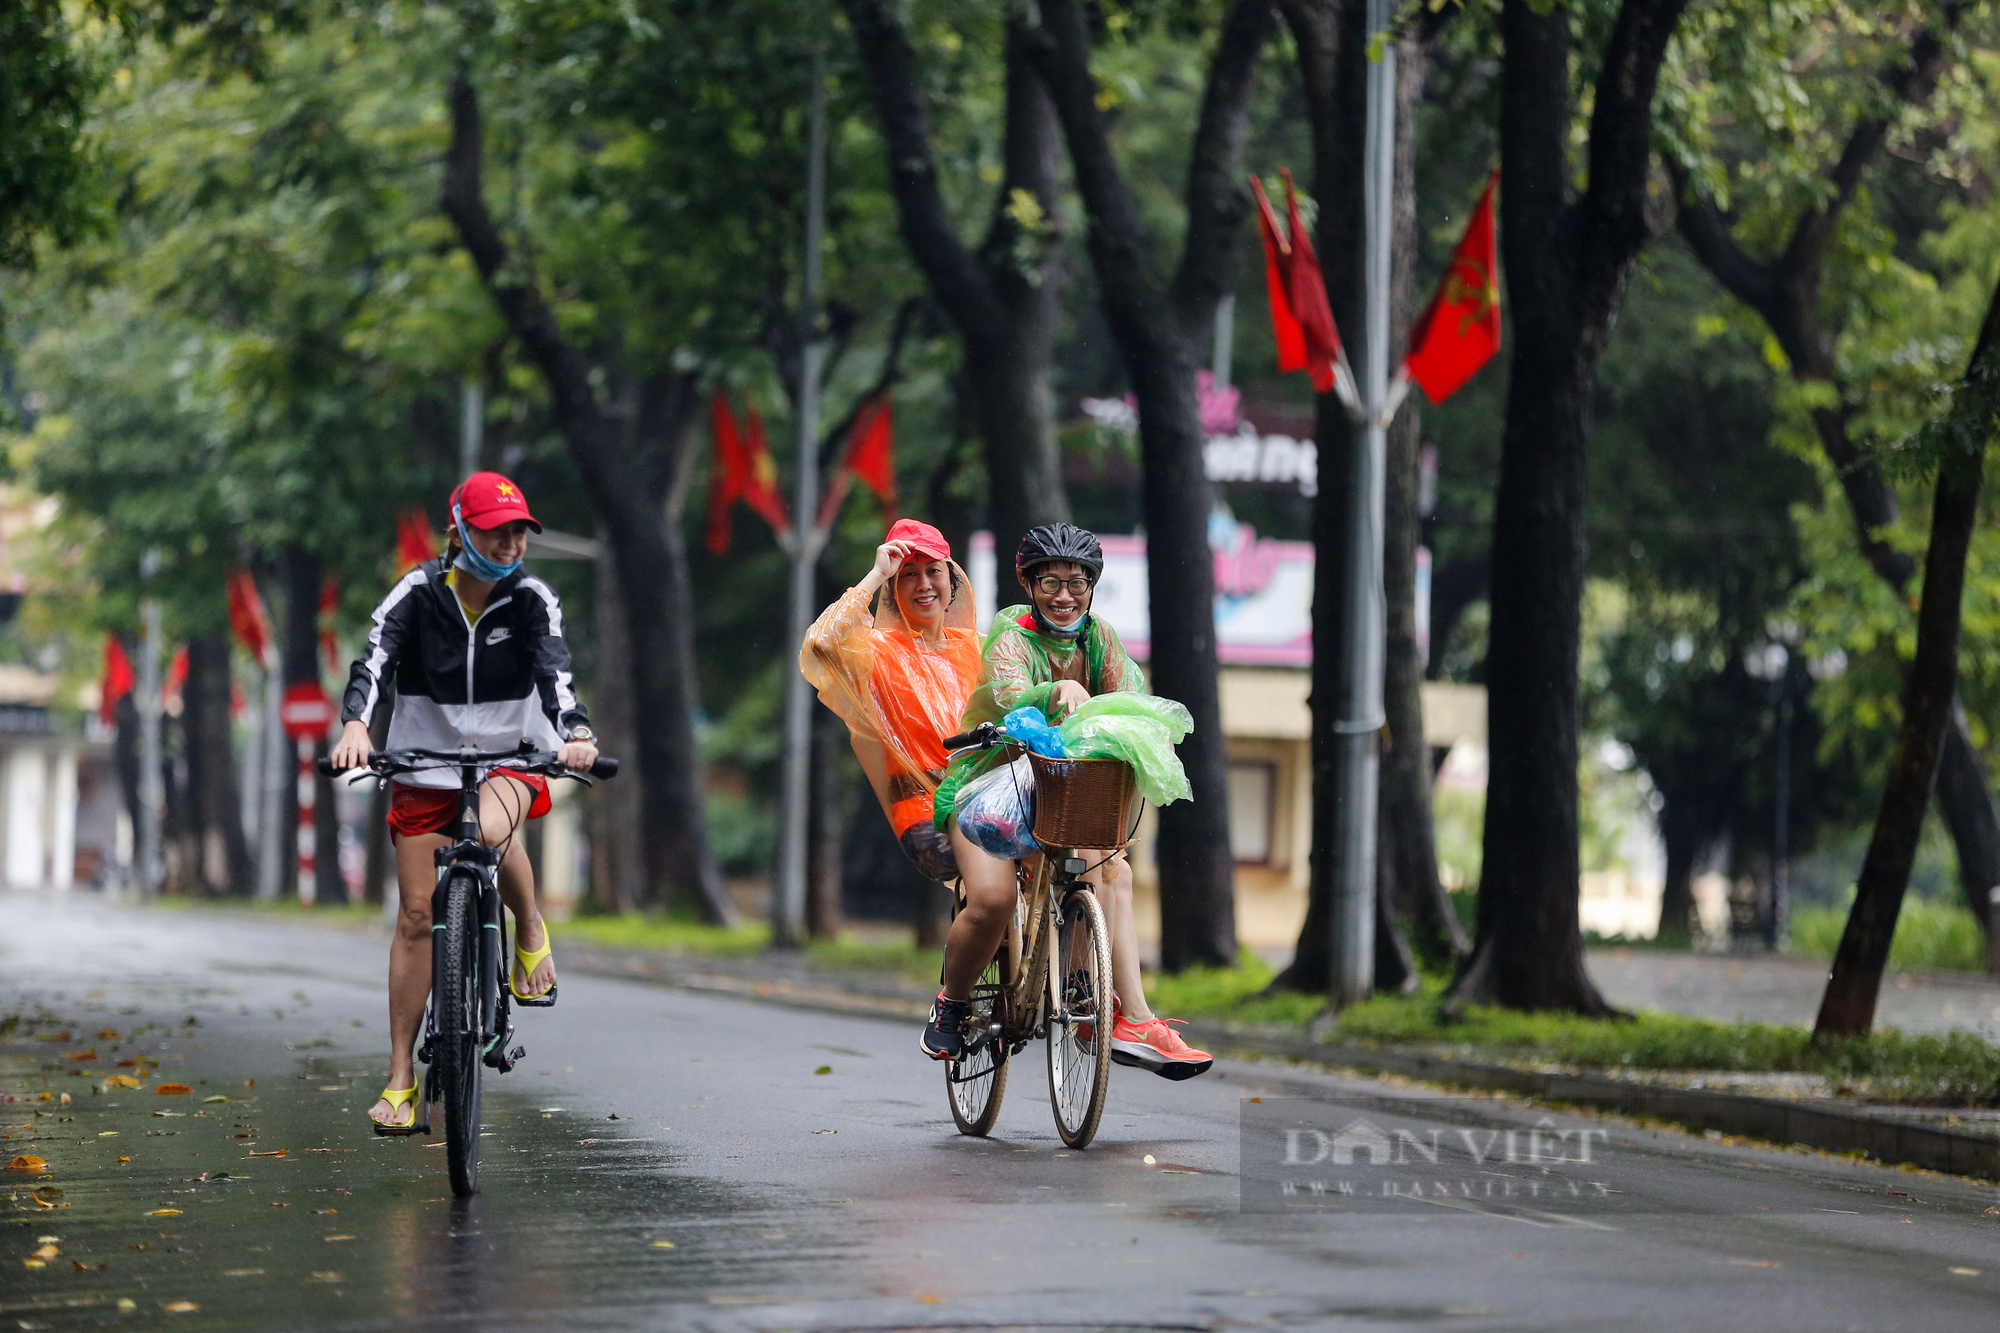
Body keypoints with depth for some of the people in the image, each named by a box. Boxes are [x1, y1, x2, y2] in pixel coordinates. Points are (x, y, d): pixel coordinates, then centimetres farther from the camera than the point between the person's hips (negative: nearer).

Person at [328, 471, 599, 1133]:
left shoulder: (533, 600, -9)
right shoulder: (418, 593, -10)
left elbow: (555, 672, -23)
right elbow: (375, 659, -23)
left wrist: (577, 733, -43)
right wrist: (355, 724, -43)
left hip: (509, 755, -1)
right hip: (426, 759, 1)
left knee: (492, 829, -36)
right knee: (417, 915, -1)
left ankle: (530, 932, -5)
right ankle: (401, 1075, 7)